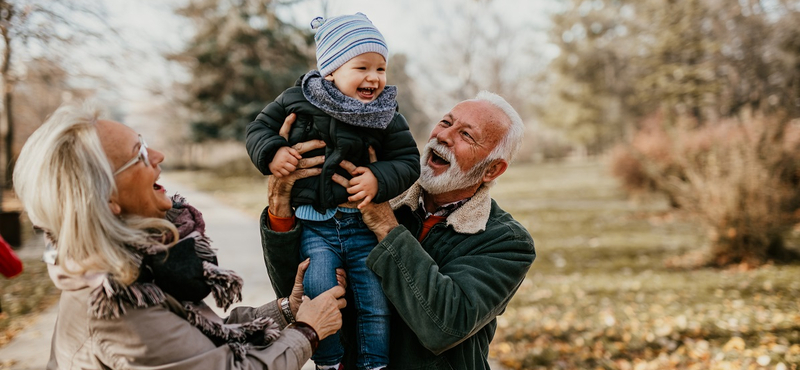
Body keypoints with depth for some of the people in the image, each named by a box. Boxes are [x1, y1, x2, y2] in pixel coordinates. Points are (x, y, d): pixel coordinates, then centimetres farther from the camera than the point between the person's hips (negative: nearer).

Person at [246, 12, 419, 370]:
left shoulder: (387, 117, 1)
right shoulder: (297, 101, -1)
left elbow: (408, 160, 2)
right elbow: (259, 128, 8)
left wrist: (379, 179, -17)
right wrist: (272, 154, -13)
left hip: (364, 223, 2)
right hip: (314, 224, -1)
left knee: (376, 305, 2)